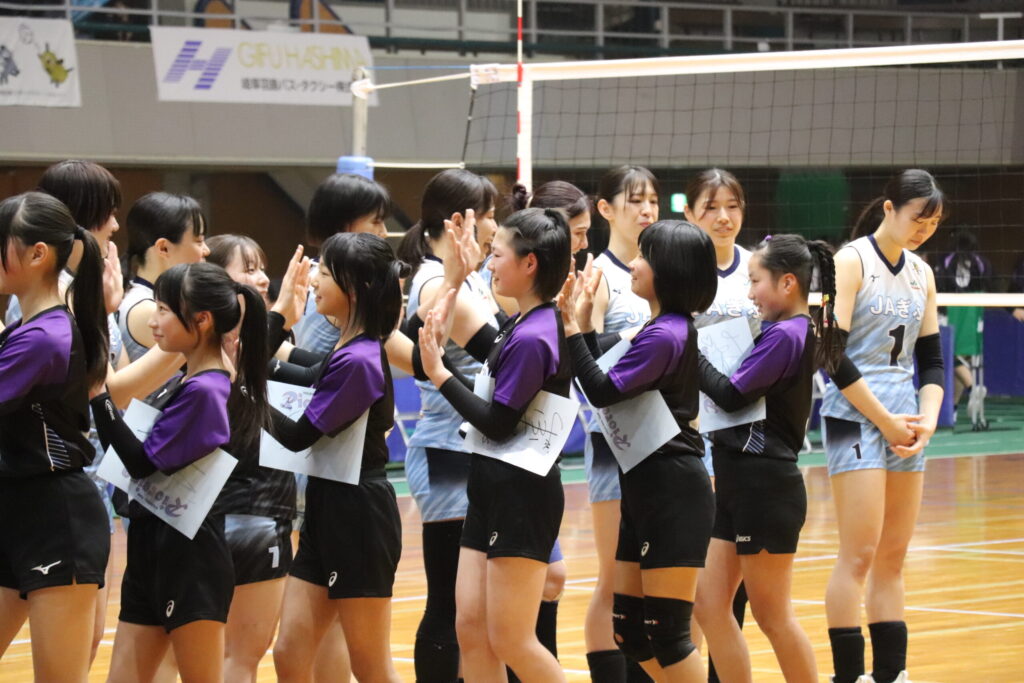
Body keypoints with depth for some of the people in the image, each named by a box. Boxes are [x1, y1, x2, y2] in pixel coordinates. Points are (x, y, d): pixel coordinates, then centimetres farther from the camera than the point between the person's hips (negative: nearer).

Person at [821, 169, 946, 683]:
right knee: (860, 554, -9)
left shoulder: (921, 274, 12)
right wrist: (884, 421, -12)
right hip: (856, 420, -6)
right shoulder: (852, 262, -7)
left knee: (893, 558, 7)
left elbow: (931, 358, 14)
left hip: (903, 426, 6)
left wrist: (927, 421, -3)